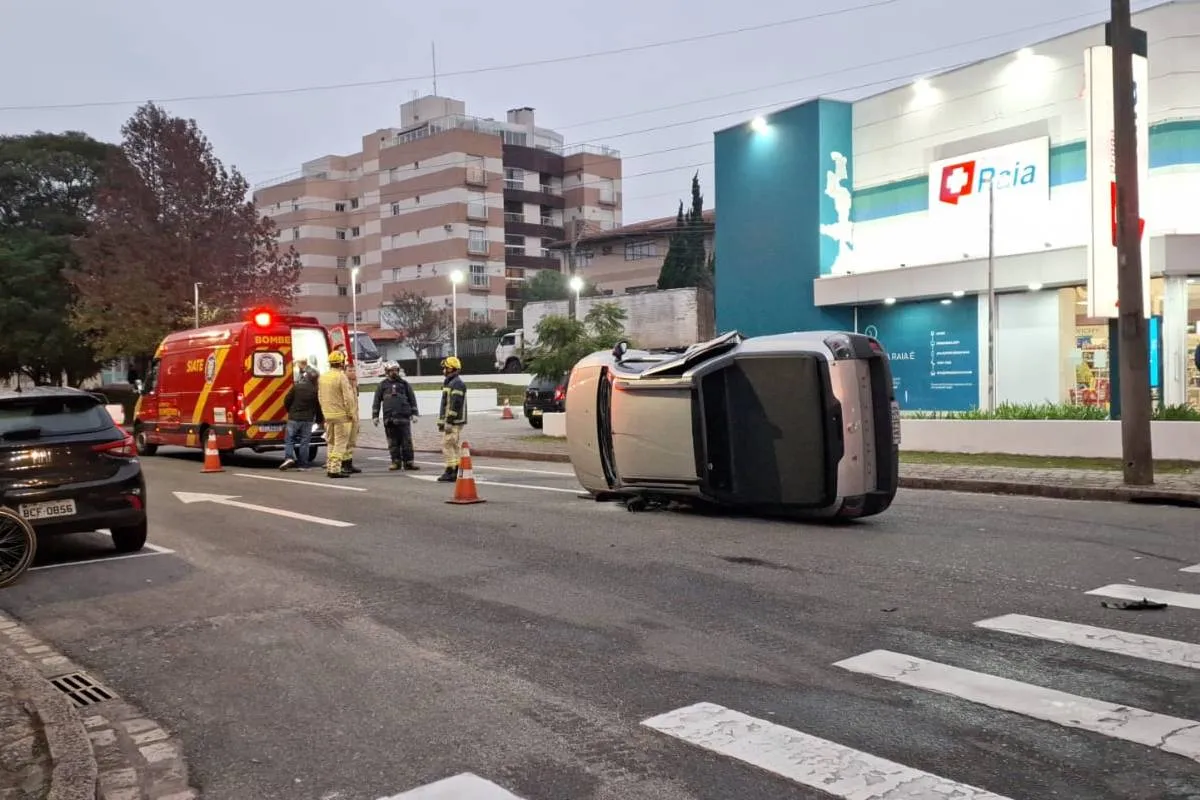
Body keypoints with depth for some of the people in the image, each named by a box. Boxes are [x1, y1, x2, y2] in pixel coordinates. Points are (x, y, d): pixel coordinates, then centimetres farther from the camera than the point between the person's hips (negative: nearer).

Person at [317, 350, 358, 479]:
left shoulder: (323, 377, 9)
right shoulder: (341, 377, -14)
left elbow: (320, 397, 14)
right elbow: (348, 398, -15)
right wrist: (352, 414, -7)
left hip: (328, 415, 7)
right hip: (341, 415, -7)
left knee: (330, 443, 16)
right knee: (340, 443, -4)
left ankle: (330, 467, 19)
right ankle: (335, 469, -8)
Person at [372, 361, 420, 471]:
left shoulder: (404, 384, 9)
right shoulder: (382, 385, 9)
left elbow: (412, 399, 10)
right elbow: (377, 401, 10)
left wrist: (414, 413, 3)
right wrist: (375, 416, 5)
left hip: (404, 417, -1)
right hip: (389, 418, 1)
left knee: (406, 441, -2)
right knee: (393, 442, 5)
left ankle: (408, 462, 2)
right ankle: (396, 462, 12)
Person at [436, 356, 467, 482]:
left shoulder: (457, 383, -15)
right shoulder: (449, 383, 19)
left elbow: (455, 404, -22)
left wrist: (449, 421, -24)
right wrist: (441, 421, 22)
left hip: (454, 421, -10)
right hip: (449, 421, 10)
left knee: (447, 445, -10)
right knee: (455, 446, 10)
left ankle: (451, 472, -9)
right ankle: (453, 472, 12)